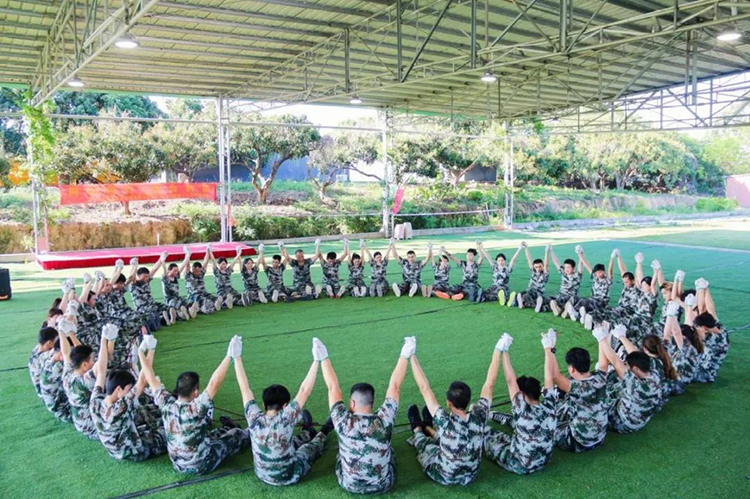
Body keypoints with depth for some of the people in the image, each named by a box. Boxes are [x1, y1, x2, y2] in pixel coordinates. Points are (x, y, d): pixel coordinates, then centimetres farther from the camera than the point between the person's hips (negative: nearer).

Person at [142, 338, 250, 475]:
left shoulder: (166, 404, -18)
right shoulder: (195, 409, -34)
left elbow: (151, 380, -8)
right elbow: (214, 384, -41)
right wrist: (229, 356, -40)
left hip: (178, 465, 5)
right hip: (201, 466, -5)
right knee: (238, 435, 15)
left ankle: (227, 428, 56)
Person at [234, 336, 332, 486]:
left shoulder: (254, 419, -22)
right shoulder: (284, 420, -32)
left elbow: (244, 388, -14)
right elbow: (304, 391, -32)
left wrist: (237, 357, -10)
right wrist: (316, 361, -31)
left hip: (262, 475, 3)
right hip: (289, 477, -3)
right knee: (311, 447, 25)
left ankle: (308, 433, 55)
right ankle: (323, 434, 53)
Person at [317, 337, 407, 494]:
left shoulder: (344, 422, -23)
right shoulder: (384, 421, -22)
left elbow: (333, 388, -11)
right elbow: (394, 386, -13)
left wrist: (324, 359, -4)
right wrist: (404, 355, -4)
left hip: (349, 485, 0)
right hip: (383, 486, 0)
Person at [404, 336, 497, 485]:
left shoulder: (446, 422, -34)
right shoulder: (479, 416, -25)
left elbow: (424, 389, -29)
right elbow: (489, 384, -15)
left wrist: (411, 356, -26)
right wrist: (497, 351, -8)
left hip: (443, 477, -3)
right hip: (470, 476, 3)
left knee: (424, 443, 24)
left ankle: (417, 429, 55)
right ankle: (428, 428, 55)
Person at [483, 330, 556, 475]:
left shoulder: (524, 411, -29)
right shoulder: (548, 407, -16)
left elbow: (510, 381, -27)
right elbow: (549, 378, -7)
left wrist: (503, 351, -22)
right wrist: (548, 348, -1)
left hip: (520, 466, -5)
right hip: (543, 462, 5)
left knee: (484, 433, 10)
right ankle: (491, 416, 45)